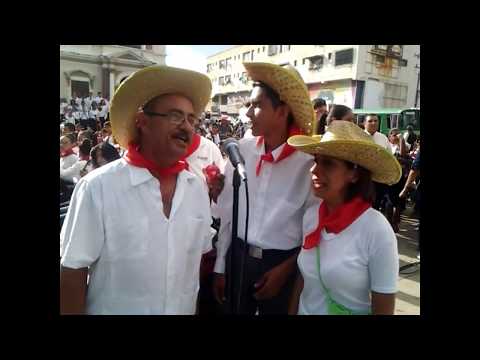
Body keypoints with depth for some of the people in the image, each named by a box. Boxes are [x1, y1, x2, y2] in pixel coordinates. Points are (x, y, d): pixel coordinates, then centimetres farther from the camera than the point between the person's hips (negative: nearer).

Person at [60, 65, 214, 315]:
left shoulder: (196, 188, -4)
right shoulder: (98, 187, -19)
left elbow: (201, 255, 4)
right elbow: (73, 271, -15)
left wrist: (198, 308, 7)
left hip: (184, 309, 5)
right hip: (114, 310, -4)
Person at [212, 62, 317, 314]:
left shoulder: (310, 159, -15)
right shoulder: (241, 149, -5)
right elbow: (226, 212, -1)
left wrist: (285, 269, -6)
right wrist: (220, 267, 3)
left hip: (282, 263, -3)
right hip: (238, 255, 3)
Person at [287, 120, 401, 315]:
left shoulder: (377, 230, -25)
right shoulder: (310, 215, -9)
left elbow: (383, 309, -17)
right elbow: (302, 277, 3)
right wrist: (292, 312, 3)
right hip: (304, 310, 5)